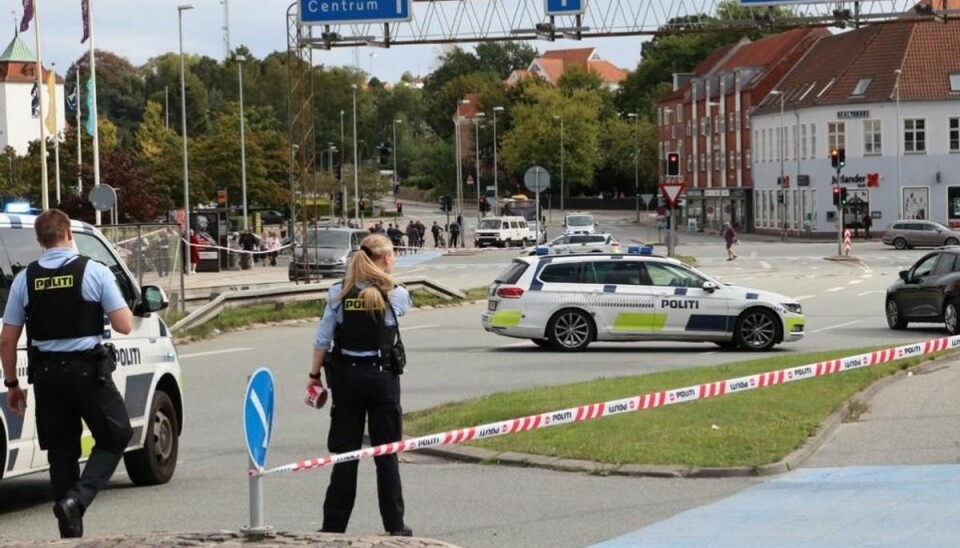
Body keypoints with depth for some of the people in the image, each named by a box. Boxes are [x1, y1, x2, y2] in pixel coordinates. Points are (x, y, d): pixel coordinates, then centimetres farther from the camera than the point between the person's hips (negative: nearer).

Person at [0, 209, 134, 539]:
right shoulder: (94, 272, -7)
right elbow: (124, 325, -8)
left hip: (46, 374, 4)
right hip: (87, 369, -3)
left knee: (61, 450, 13)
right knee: (114, 438, 12)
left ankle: (71, 532, 14)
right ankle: (77, 499, -10)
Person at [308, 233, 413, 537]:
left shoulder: (340, 294, -3)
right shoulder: (394, 295, -7)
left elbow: (322, 339, -3)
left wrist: (314, 375, 7)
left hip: (347, 377, 1)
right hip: (382, 377, -1)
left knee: (344, 453, 7)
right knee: (387, 454, 6)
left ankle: (334, 524, 8)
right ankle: (394, 525, 8)